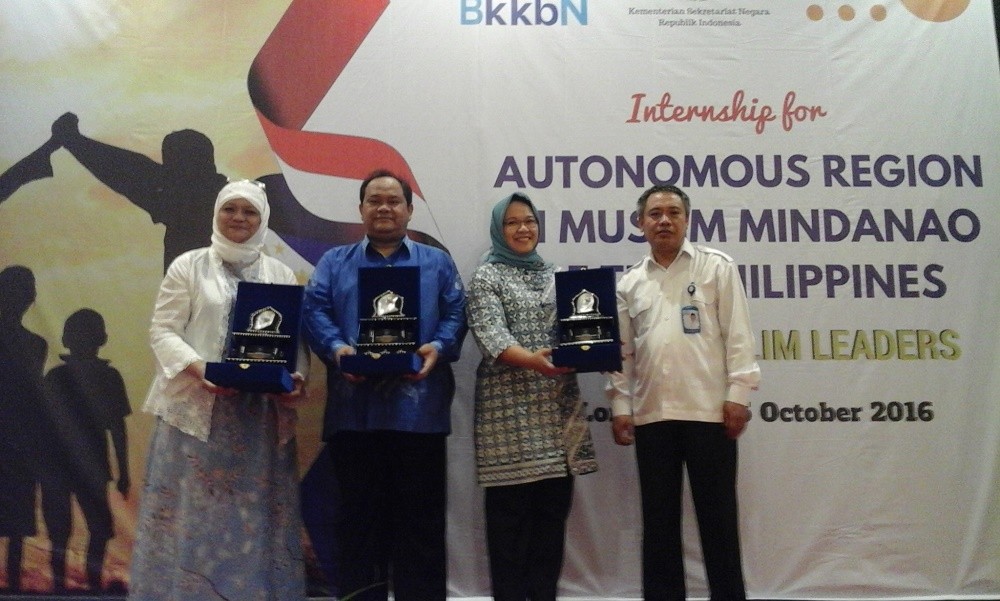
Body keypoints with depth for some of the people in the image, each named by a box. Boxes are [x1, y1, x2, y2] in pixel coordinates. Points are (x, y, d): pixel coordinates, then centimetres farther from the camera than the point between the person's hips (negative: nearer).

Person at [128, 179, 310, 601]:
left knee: (256, 512, 6)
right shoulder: (188, 266, 5)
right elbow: (162, 332, -1)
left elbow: (296, 338, 9)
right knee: (194, 508, 0)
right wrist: (198, 370, -17)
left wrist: (298, 378, -11)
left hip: (263, 415, 2)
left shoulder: (281, 275, 12)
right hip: (197, 408, -2)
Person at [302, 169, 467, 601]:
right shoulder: (334, 262, 17)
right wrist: (336, 348, -18)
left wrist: (438, 348, -16)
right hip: (354, 409, 1)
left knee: (420, 516, 4)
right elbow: (315, 310, 2)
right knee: (358, 516, 7)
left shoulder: (437, 263, 16)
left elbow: (455, 315, 4)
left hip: (418, 410, 0)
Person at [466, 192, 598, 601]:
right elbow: (489, 334, -13)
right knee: (510, 510, -3)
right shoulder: (486, 276, 1)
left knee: (553, 508, 6)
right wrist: (530, 359, -30)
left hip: (558, 405, 5)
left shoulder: (555, 276, 18)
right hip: (510, 406, -5)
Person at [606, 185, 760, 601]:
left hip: (708, 409, -3)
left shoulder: (717, 267, 4)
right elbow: (622, 350, 11)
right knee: (658, 518, 9)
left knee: (717, 515, 4)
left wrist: (738, 394, -9)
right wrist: (620, 405, 4)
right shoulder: (629, 283, 12)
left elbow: (737, 335, -2)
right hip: (652, 413, 3)